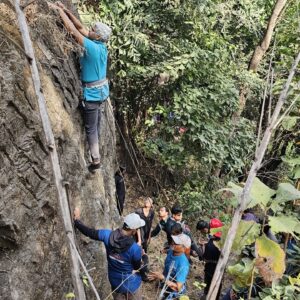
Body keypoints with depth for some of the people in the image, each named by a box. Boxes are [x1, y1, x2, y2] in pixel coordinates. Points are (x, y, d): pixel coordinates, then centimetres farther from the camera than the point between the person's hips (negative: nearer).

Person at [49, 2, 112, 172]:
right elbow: (81, 27, 5)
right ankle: (95, 148, 43)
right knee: (96, 122, 24)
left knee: (90, 128, 2)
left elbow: (73, 29, -23)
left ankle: (96, 161, 9)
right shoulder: (102, 46, -1)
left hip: (92, 93, -9)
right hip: (102, 90, 9)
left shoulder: (93, 47, -24)